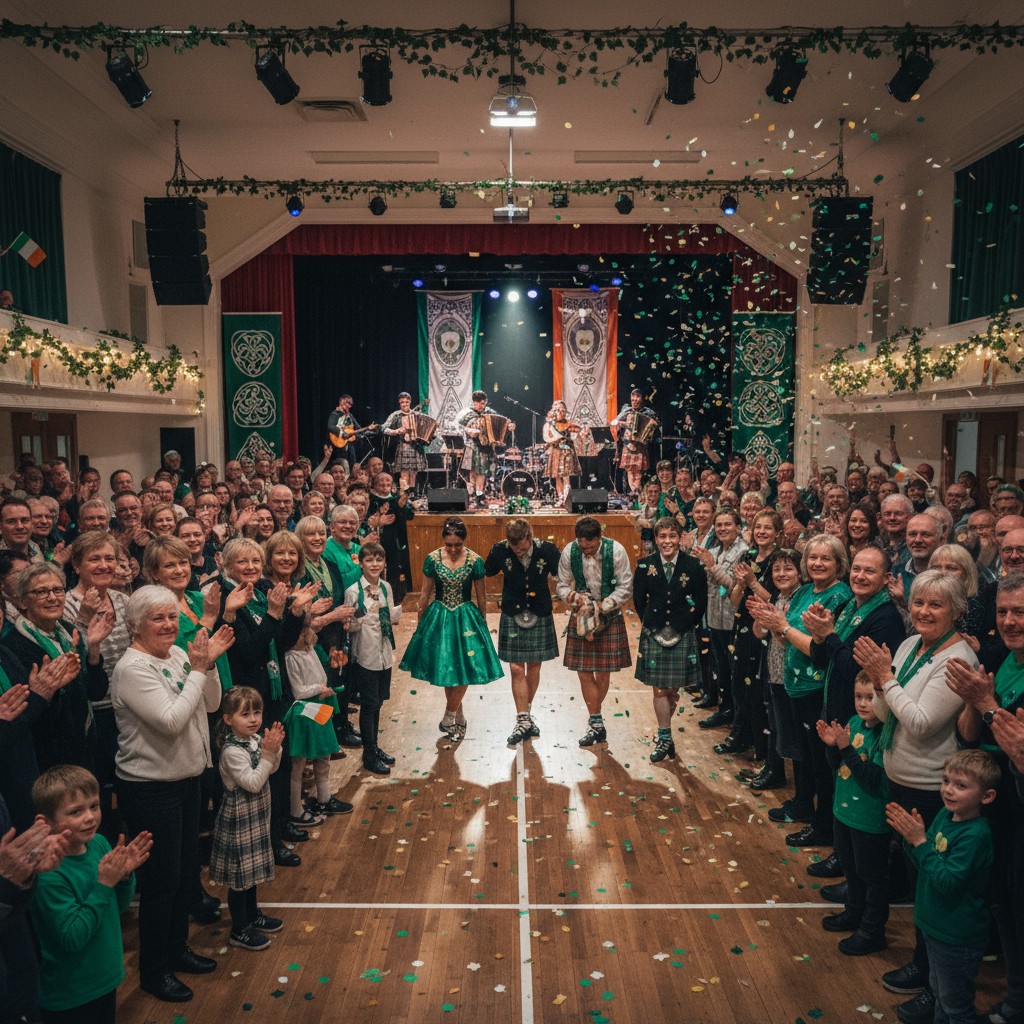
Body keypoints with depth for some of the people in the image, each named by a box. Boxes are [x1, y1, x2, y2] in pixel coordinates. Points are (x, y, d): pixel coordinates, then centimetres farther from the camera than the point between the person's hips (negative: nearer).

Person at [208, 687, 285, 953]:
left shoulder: (256, 740, -2)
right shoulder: (232, 752, -25)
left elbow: (272, 769, 9)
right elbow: (253, 783, -25)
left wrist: (275, 749, -9)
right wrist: (267, 754, -28)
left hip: (256, 814, 8)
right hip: (239, 818, -8)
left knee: (253, 867, 22)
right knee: (239, 874, 4)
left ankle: (253, 915, 39)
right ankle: (239, 931, 18)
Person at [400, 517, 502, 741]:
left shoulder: (475, 561, -10)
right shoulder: (432, 559, -7)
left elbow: (481, 597, 0)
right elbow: (425, 593, 3)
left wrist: (483, 624, 8)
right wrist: (419, 623, 8)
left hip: (465, 618, -1)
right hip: (439, 618, 1)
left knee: (463, 670, -2)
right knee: (445, 670, 7)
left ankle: (449, 718, 18)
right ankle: (458, 716, 26)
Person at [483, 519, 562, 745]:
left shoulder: (547, 550, -14)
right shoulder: (500, 551, -14)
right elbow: (484, 574, 0)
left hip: (540, 617, 1)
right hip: (512, 617, -1)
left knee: (534, 668, 11)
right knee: (517, 669, -3)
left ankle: (527, 715, 30)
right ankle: (523, 721, 6)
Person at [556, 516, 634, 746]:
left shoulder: (615, 550, -14)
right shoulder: (569, 552, -10)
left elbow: (625, 588, -9)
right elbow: (562, 586, 1)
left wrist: (603, 606, -19)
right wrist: (573, 597, -20)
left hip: (609, 617, -1)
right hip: (580, 616, 1)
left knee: (603, 674, 5)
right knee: (584, 673, 0)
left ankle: (594, 722, 24)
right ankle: (597, 724, 12)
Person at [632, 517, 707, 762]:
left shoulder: (693, 566, -6)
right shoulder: (645, 565, -3)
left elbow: (701, 601, 2)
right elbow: (638, 598, 8)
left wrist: (687, 625, 0)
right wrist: (649, 623, 6)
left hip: (682, 635, 0)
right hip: (654, 634, 0)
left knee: (673, 689, 8)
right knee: (659, 689, 2)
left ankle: (663, 732, 27)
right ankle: (665, 739, 12)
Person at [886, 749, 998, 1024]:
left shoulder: (975, 835, -29)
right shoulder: (945, 814, -5)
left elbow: (947, 882, -31)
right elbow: (927, 863, 5)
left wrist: (920, 841, -30)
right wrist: (911, 835, -13)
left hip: (957, 937, -8)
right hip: (935, 925, 8)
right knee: (939, 991, 28)